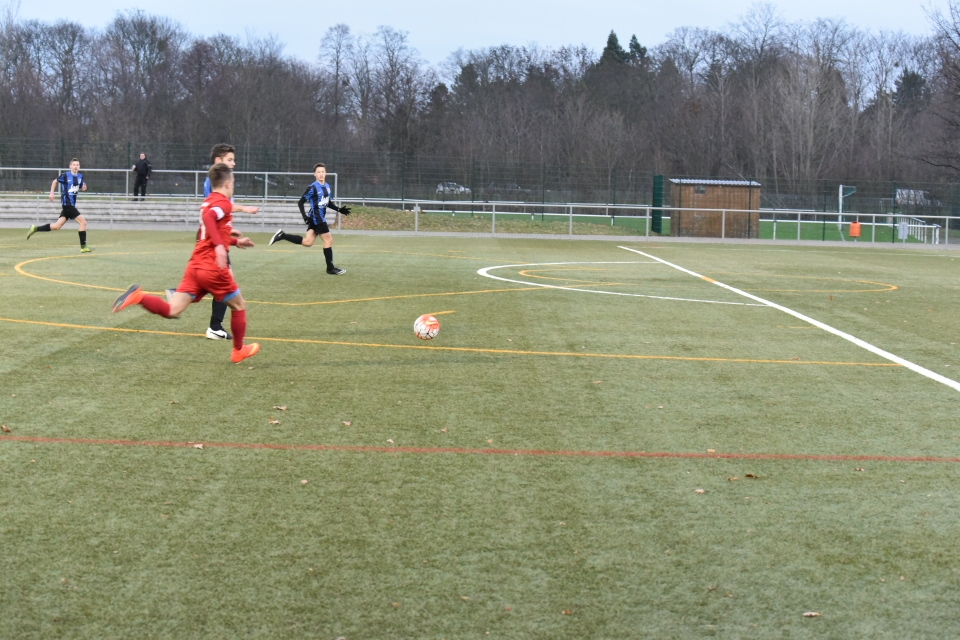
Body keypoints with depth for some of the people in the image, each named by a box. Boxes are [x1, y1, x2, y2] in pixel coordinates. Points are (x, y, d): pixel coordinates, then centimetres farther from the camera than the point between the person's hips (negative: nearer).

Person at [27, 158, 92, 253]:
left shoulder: (80, 176, 10)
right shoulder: (65, 175, -7)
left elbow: (80, 188, 23)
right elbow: (55, 181, 7)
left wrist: (83, 188, 1)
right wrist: (52, 193, 0)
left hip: (72, 205, 7)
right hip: (67, 203, -7)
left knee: (56, 227, 8)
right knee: (83, 222, -13)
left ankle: (35, 228, 19)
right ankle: (83, 247, -9)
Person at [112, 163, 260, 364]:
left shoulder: (208, 202, 20)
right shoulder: (224, 203, -8)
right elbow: (208, 218, -29)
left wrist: (236, 241, 40)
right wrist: (220, 246, -37)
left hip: (195, 266, 7)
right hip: (214, 269, -7)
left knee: (172, 310, 0)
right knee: (239, 305, 15)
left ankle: (138, 296, -21)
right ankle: (239, 351, 25)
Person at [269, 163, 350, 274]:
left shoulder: (327, 186, 9)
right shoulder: (313, 188, -14)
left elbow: (328, 202, 24)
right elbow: (300, 202, -12)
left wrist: (339, 209, 13)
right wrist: (304, 216, -22)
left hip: (320, 218, 8)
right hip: (316, 218, -8)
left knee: (307, 242, 5)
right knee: (329, 240, -4)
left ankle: (282, 236, 11)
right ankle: (330, 268, 6)